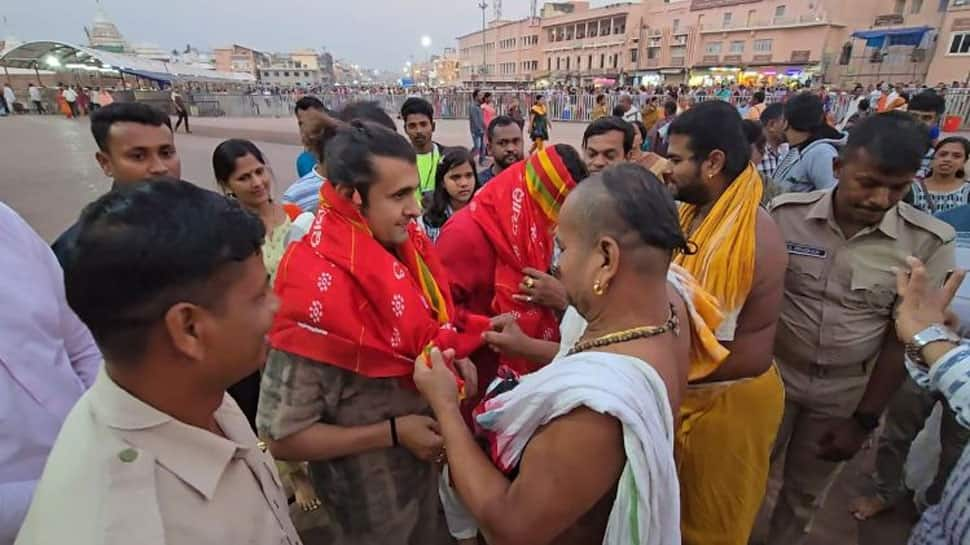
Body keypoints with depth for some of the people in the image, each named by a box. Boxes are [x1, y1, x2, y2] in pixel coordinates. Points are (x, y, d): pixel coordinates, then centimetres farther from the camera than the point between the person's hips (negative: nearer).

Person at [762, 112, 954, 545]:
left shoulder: (929, 242, -12)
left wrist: (864, 419, -4)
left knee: (805, 494, 21)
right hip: (772, 375, 0)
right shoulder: (786, 214, -14)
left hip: (847, 393, 1)